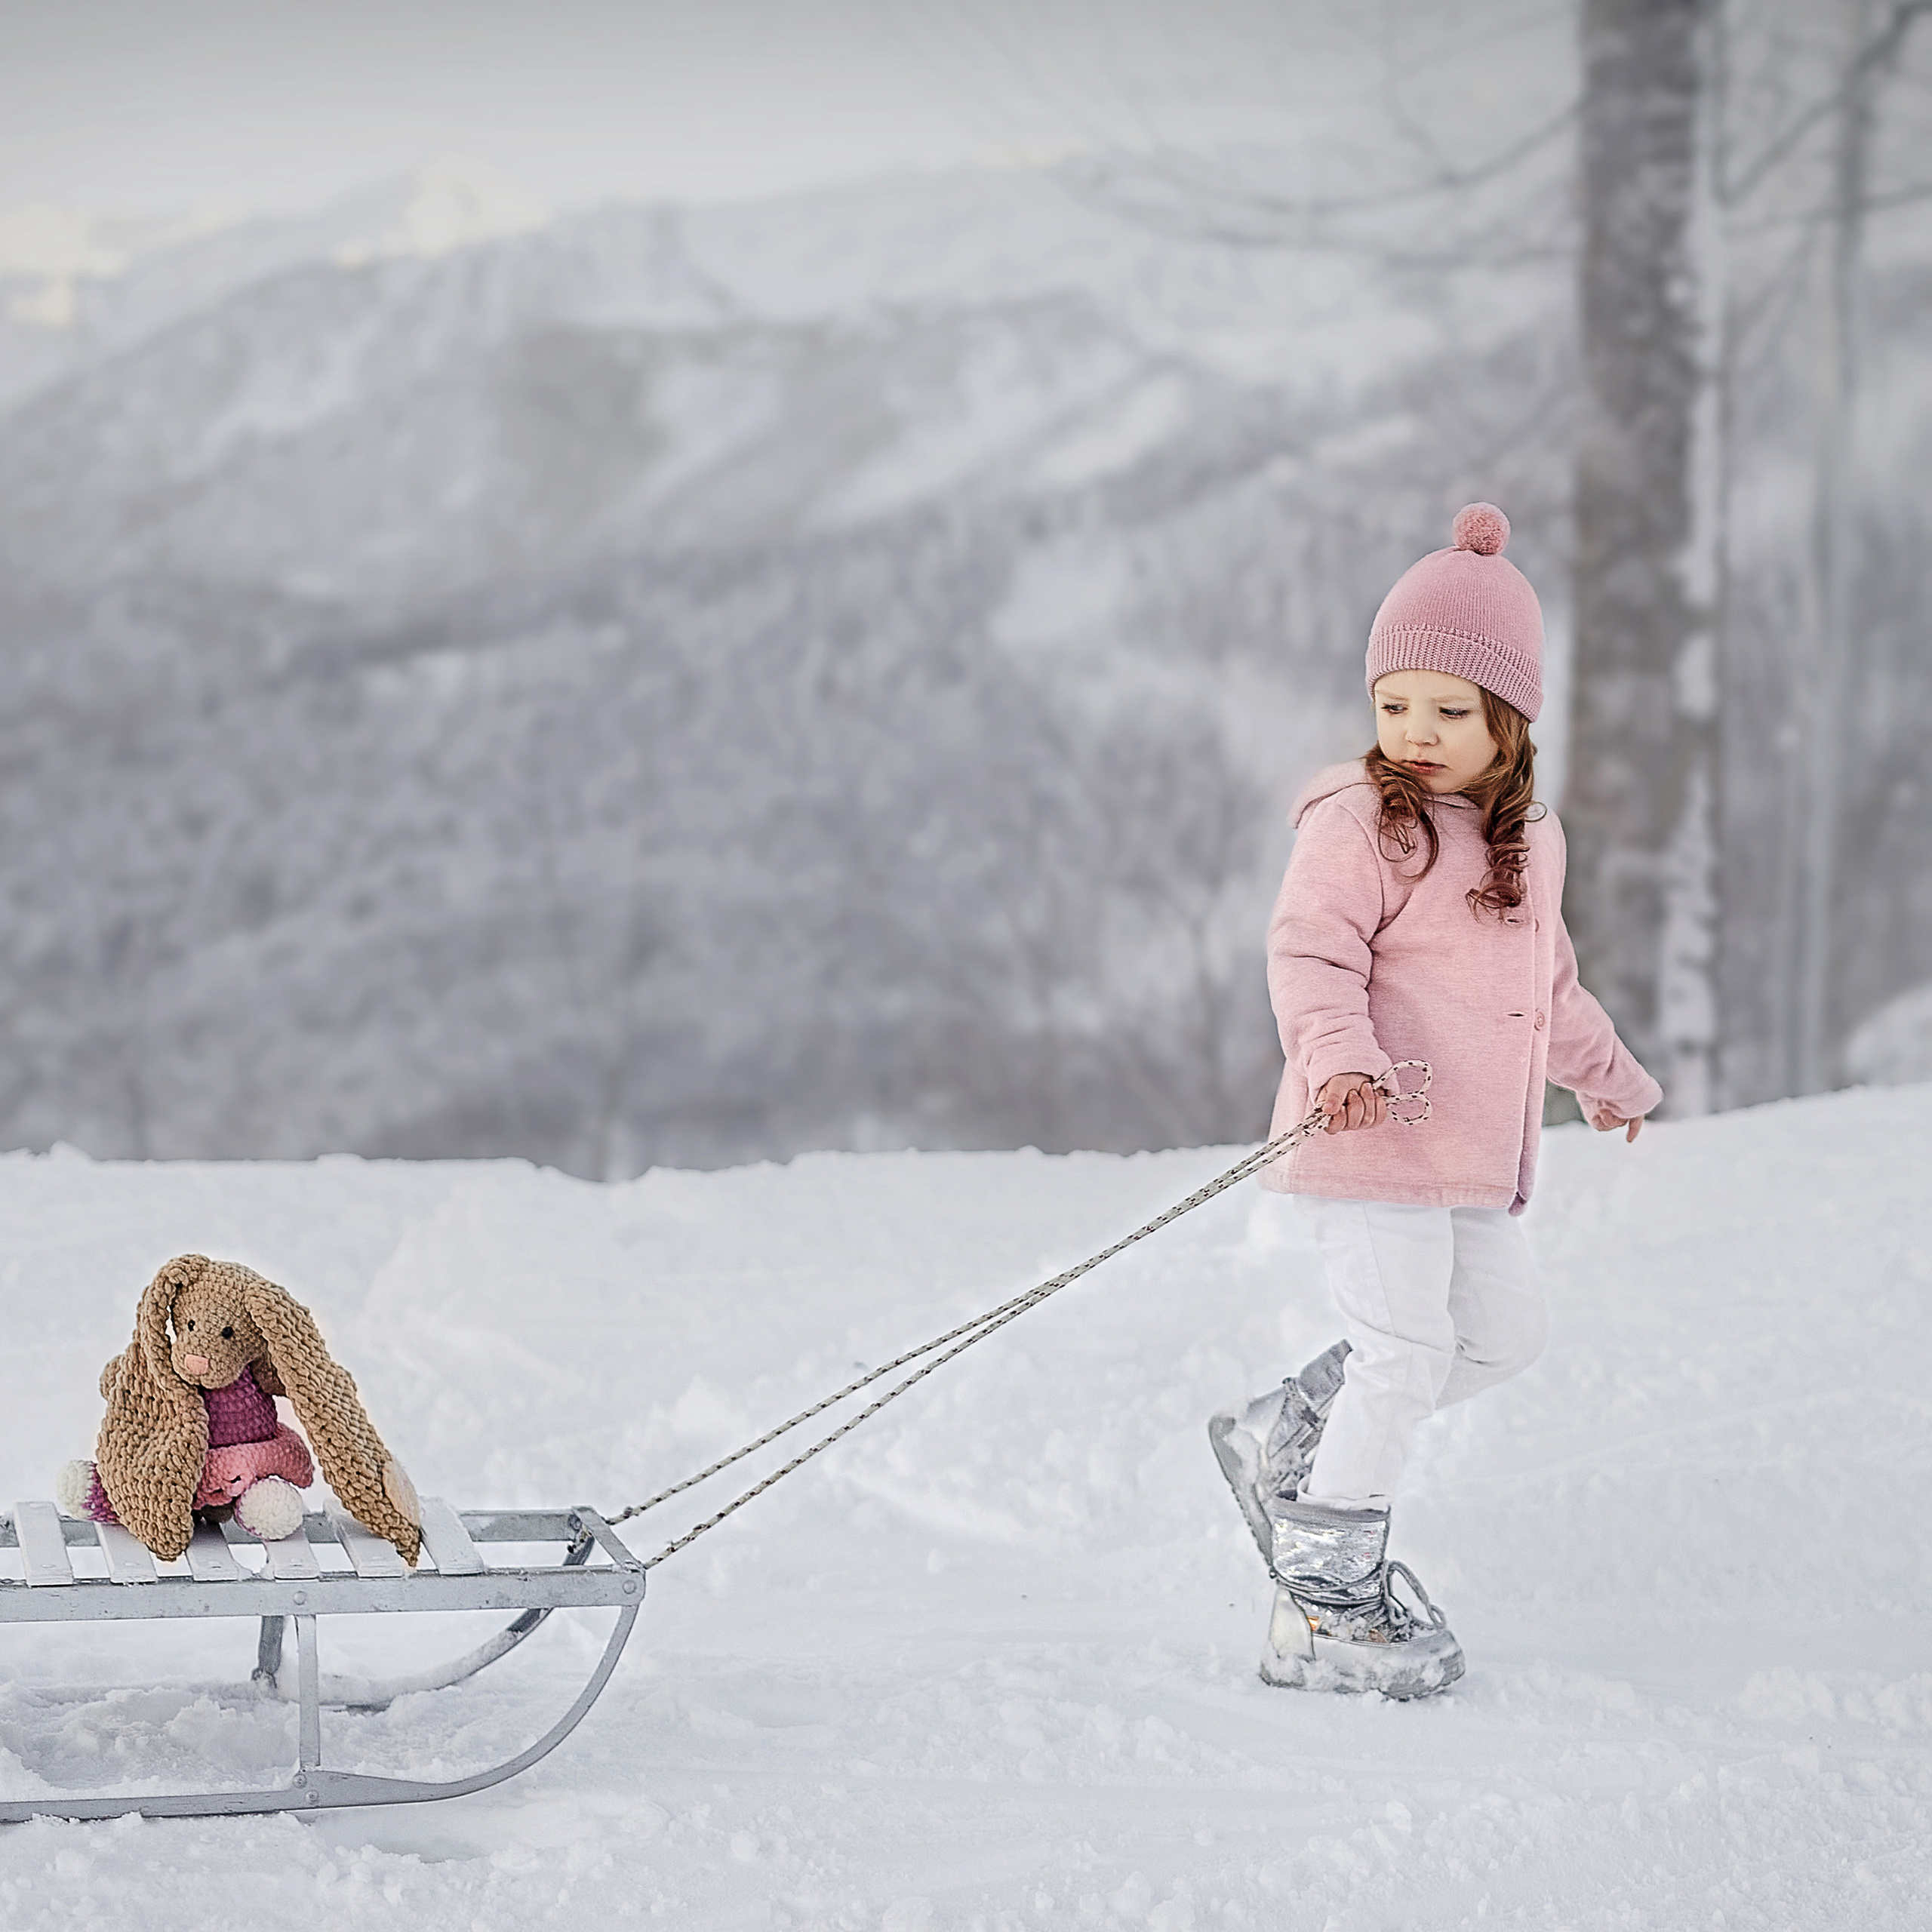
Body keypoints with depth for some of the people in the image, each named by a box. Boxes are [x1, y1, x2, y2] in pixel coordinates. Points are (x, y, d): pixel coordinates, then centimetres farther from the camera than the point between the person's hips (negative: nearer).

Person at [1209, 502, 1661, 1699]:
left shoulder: (1529, 841, 14)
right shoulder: (1357, 825, -11)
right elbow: (1311, 956, -18)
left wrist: (1606, 1072, 39)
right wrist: (1339, 1055, -35)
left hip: (1476, 1156, 8)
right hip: (1371, 1145, -8)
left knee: (1504, 1332, 14)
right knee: (1406, 1347, -10)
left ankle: (1286, 1442, 23)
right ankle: (1327, 1604, -1)